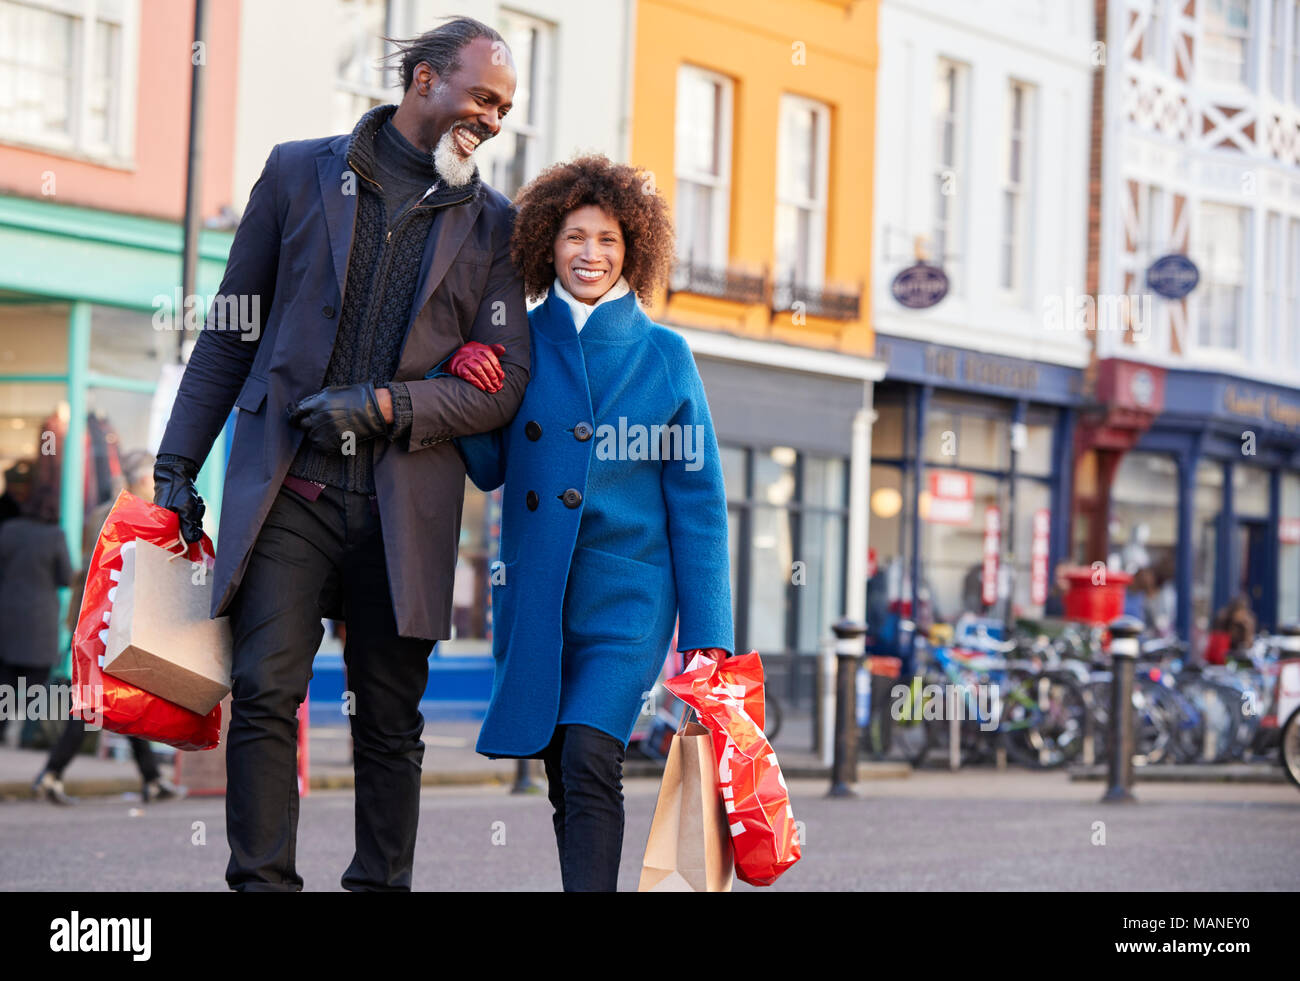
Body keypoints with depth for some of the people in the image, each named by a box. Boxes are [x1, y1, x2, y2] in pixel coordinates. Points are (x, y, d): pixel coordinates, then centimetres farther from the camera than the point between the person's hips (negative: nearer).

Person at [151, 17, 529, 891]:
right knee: (265, 692, -11)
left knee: (391, 722, 5)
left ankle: (381, 884, 12)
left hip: (405, 510, 1)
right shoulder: (301, 172, 7)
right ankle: (263, 883, -7)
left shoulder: (492, 224, 10)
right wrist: (178, 467, 7)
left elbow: (504, 384, 4)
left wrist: (387, 405, -11)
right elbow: (232, 332, 10)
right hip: (287, 490, -1)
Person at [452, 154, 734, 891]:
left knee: (589, 757, -20)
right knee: (564, 781, 8)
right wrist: (470, 390, -6)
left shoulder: (663, 355, 1)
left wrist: (707, 632, -4)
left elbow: (697, 501, 2)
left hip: (625, 595, -3)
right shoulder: (519, 344, 7)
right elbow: (487, 471, 13)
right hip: (534, 599, 3)